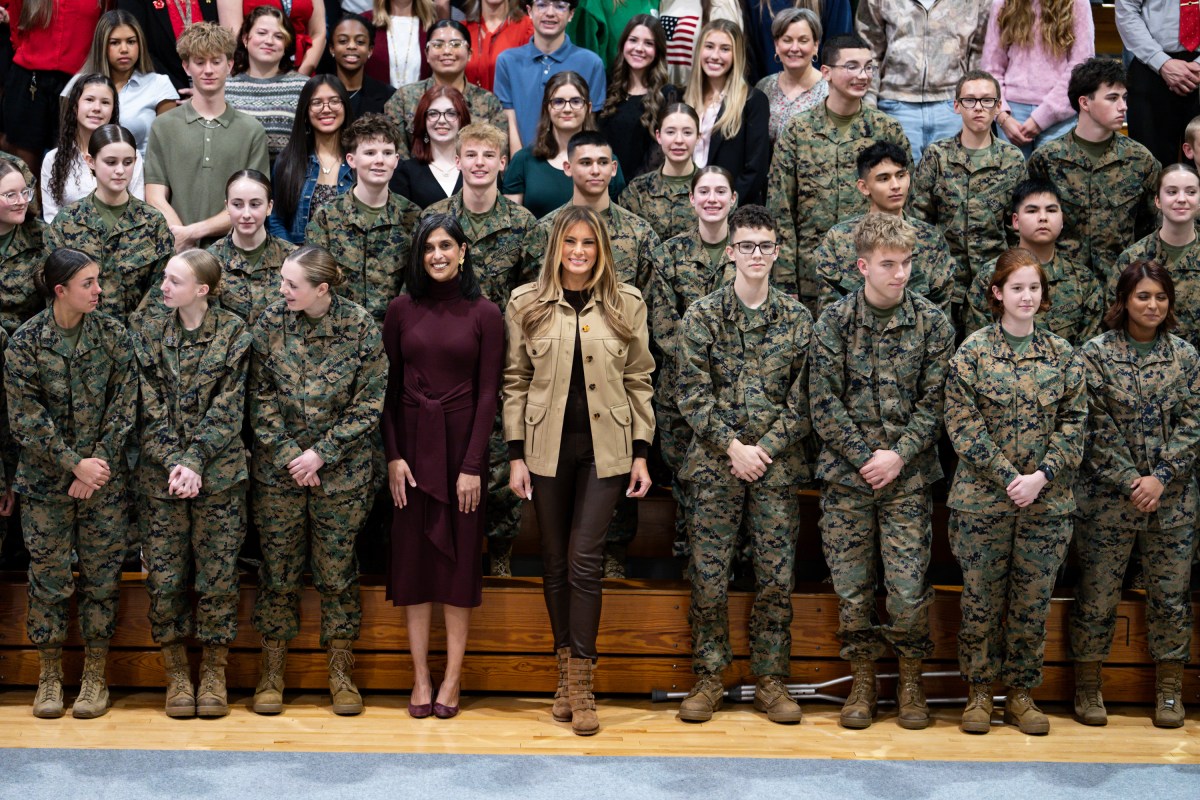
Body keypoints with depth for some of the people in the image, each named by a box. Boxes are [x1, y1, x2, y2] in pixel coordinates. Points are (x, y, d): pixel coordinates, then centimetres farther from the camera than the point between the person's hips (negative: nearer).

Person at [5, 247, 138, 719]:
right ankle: (49, 676, 17)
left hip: (104, 479, 1)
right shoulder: (24, 343, -7)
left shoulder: (112, 334, -1)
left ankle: (95, 676, 16)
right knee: (48, 577, 4)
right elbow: (26, 419, -9)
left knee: (101, 576, 5)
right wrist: (74, 465, -14)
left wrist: (98, 463, -11)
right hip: (46, 482, -1)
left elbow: (124, 406, -2)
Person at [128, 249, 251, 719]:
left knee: (218, 574, 0)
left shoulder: (233, 334, -2)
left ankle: (214, 673, 14)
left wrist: (194, 463, -15)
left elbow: (226, 408, -6)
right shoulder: (147, 331, 4)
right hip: (160, 473, 2)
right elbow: (151, 407, -2)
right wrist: (173, 463, -13)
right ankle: (176, 672, 16)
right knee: (164, 576, 2)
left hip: (218, 473, -2)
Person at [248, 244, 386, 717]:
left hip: (340, 472, -1)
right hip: (278, 469, 1)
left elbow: (369, 404, -6)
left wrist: (321, 454, -11)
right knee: (278, 571, 6)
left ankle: (340, 673, 18)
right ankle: (272, 672, 19)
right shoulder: (270, 323, -4)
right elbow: (261, 397, -1)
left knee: (337, 571, 6)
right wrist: (288, 455, -9)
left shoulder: (361, 328, -9)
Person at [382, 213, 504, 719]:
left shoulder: (484, 314, -2)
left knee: (459, 555, 2)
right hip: (412, 442, 2)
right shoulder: (401, 311, 3)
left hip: (462, 443, -2)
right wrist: (393, 455, -5)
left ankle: (452, 678, 7)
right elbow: (388, 387, 3)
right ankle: (420, 677, 8)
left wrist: (472, 465, -10)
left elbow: (488, 393, -4)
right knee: (413, 555, 3)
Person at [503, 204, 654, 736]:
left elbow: (638, 380, 6)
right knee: (555, 561, 7)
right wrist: (516, 455, 0)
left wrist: (641, 454, 1)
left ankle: (580, 679, -1)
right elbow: (515, 382, 5)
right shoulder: (526, 304, 3)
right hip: (547, 446, 1)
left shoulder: (626, 304, 3)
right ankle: (566, 668, 18)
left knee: (585, 560, -6)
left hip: (604, 448, -1)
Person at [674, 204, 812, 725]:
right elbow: (692, 393, -3)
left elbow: (802, 398, 3)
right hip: (716, 464, -1)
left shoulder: (797, 318, 5)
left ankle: (771, 681, 12)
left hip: (776, 465, 1)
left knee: (777, 577, 2)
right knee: (709, 576, 0)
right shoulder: (702, 316, 2)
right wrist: (733, 446, -10)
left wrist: (765, 448, -8)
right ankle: (709, 677, 12)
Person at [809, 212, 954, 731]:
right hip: (845, 477, 1)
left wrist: (900, 455, -12)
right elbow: (824, 402, -3)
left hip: (908, 479, 0)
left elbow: (935, 402, 0)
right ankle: (862, 682, 20)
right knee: (852, 589, 5)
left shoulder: (932, 323, 1)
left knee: (909, 591, -3)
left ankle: (910, 680, 17)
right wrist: (865, 457, -10)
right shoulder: (834, 322, 0)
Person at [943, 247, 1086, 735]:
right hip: (983, 500, -2)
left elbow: (1074, 423, 3)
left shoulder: (1062, 355, 6)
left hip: (1047, 501, 2)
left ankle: (1021, 694, 19)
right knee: (981, 600, 4)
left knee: (1033, 602, 7)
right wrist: (1008, 478, -15)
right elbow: (963, 424, -8)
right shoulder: (973, 351, -2)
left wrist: (1042, 476, -11)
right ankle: (979, 692, 18)